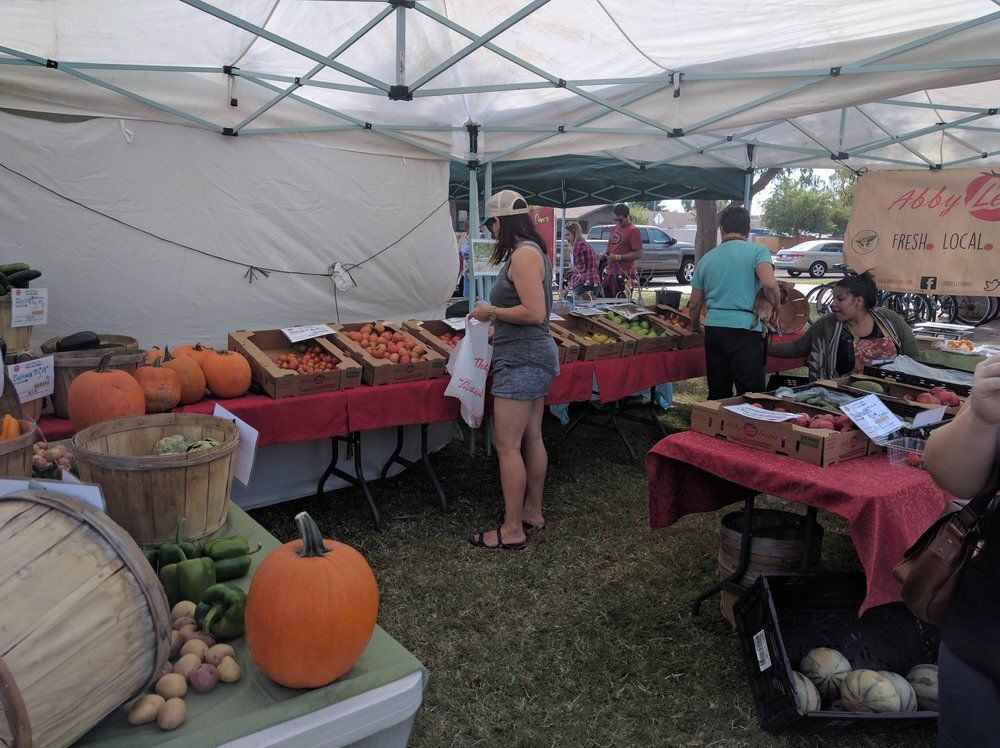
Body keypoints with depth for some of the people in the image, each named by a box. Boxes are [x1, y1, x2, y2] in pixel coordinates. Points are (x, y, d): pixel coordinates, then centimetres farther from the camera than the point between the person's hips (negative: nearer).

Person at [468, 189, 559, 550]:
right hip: (534, 355, 11)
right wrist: (496, 313, 16)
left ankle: (513, 530, 3)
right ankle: (532, 511, 29)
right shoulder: (534, 251, 15)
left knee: (506, 445, -5)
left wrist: (491, 311, -13)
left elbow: (535, 313, -24)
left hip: (521, 359, -11)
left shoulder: (522, 254, -16)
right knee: (531, 439, 17)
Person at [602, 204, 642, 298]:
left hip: (624, 275, -8)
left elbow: (639, 254, -15)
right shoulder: (615, 228, 15)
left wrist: (618, 257, -16)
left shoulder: (633, 230, -9)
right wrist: (606, 253, 7)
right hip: (610, 273, 8)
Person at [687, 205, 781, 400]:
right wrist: (776, 307, 2)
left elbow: (695, 304, 17)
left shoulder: (706, 259, 14)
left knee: (717, 394, 13)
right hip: (746, 328, -5)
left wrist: (695, 327, 35)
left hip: (713, 327, 5)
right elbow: (769, 284, -17)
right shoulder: (757, 250, 0)